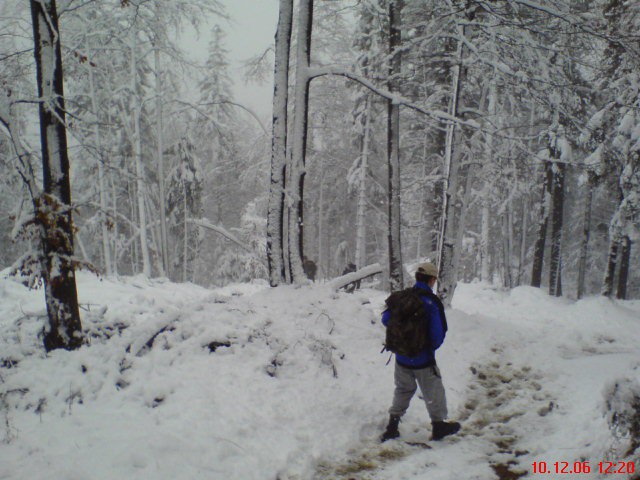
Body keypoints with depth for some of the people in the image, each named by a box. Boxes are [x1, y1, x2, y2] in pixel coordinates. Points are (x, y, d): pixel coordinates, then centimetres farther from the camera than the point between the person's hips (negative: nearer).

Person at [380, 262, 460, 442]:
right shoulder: (432, 303, -19)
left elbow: (386, 319, 2)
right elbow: (438, 334, -19)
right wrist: (432, 347, 2)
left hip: (401, 358, 5)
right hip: (423, 359, -5)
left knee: (403, 390, 21)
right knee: (433, 392, 15)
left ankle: (392, 427, 20)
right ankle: (438, 425, 29)